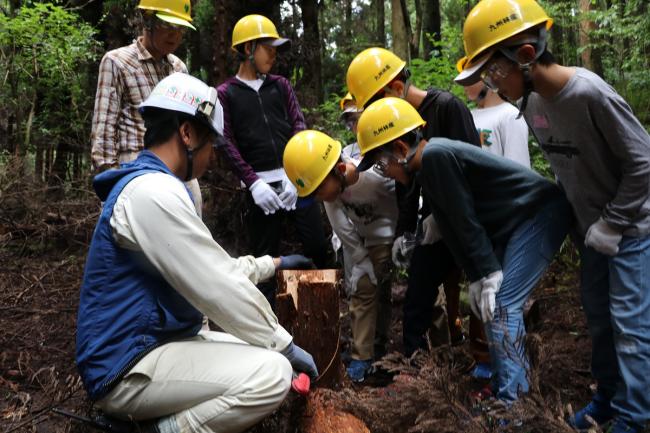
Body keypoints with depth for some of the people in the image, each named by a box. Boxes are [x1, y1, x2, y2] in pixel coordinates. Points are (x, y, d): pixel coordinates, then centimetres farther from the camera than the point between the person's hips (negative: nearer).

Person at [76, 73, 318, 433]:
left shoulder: (151, 187, 13)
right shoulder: (153, 190, -21)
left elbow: (213, 269, 22)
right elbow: (220, 288, -21)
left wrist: (274, 263, 30)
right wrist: (285, 346, -10)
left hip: (151, 345, 11)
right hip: (127, 366, -11)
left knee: (264, 355, 16)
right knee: (273, 373, -22)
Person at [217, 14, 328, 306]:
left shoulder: (280, 85, 15)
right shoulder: (225, 93, 6)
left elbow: (299, 126, 5)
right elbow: (228, 143, -3)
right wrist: (253, 183, -14)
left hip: (296, 179, 3)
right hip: (260, 185, -3)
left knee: (317, 246, 4)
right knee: (265, 258, 5)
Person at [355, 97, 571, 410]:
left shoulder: (436, 155, -25)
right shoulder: (427, 168, 6)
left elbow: (467, 220, -24)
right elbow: (450, 227, 5)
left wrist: (490, 274, -18)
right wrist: (475, 278, 3)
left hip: (541, 212, -10)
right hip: (517, 220, 10)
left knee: (501, 304, -13)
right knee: (487, 300, 11)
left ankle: (511, 403, -5)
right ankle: (509, 384, 22)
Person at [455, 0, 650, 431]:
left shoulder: (589, 93, -28)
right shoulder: (532, 103, -4)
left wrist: (613, 225, -16)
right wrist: (588, 224, 7)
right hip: (592, 229, 7)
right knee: (599, 318, 16)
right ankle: (607, 397, 32)